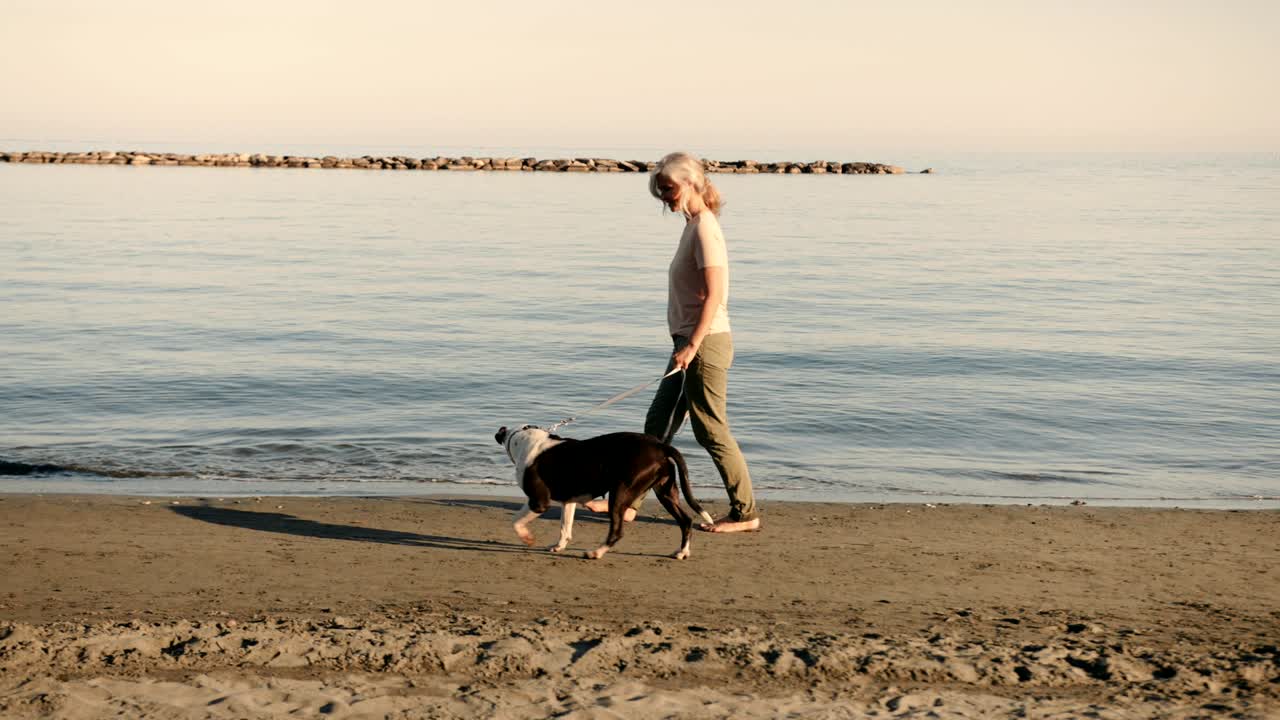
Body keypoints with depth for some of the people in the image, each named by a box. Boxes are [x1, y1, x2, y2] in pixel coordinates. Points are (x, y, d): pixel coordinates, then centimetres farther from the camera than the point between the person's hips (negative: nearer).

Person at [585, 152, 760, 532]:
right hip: (691, 342, 10)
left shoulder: (705, 229, -16)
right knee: (658, 424, 13)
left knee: (712, 431, -2)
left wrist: (692, 347, -24)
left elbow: (714, 295, -23)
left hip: (706, 343, -10)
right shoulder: (693, 226, 14)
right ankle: (629, 501, 20)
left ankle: (745, 513, 8)